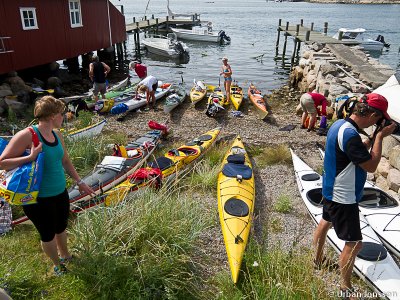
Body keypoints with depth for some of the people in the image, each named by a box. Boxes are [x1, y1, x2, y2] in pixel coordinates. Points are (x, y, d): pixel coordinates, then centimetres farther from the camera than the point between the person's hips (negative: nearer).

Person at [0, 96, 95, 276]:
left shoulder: (57, 135, 1)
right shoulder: (27, 135, -20)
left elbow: (65, 161, 13)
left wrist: (79, 182, 16)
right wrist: (31, 157, -30)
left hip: (60, 193, 7)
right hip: (38, 199, -6)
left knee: (61, 228, 25)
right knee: (48, 234, 15)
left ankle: (65, 255, 51)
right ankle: (57, 264, 40)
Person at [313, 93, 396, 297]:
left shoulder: (340, 124, 0)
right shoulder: (350, 135, -30)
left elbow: (360, 151, 13)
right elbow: (371, 165, -22)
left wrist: (374, 137, 1)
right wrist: (380, 137, -15)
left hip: (331, 190, 10)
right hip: (343, 198, -10)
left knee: (325, 222, 26)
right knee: (354, 244, 1)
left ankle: (316, 261, 46)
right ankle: (345, 288, 15)